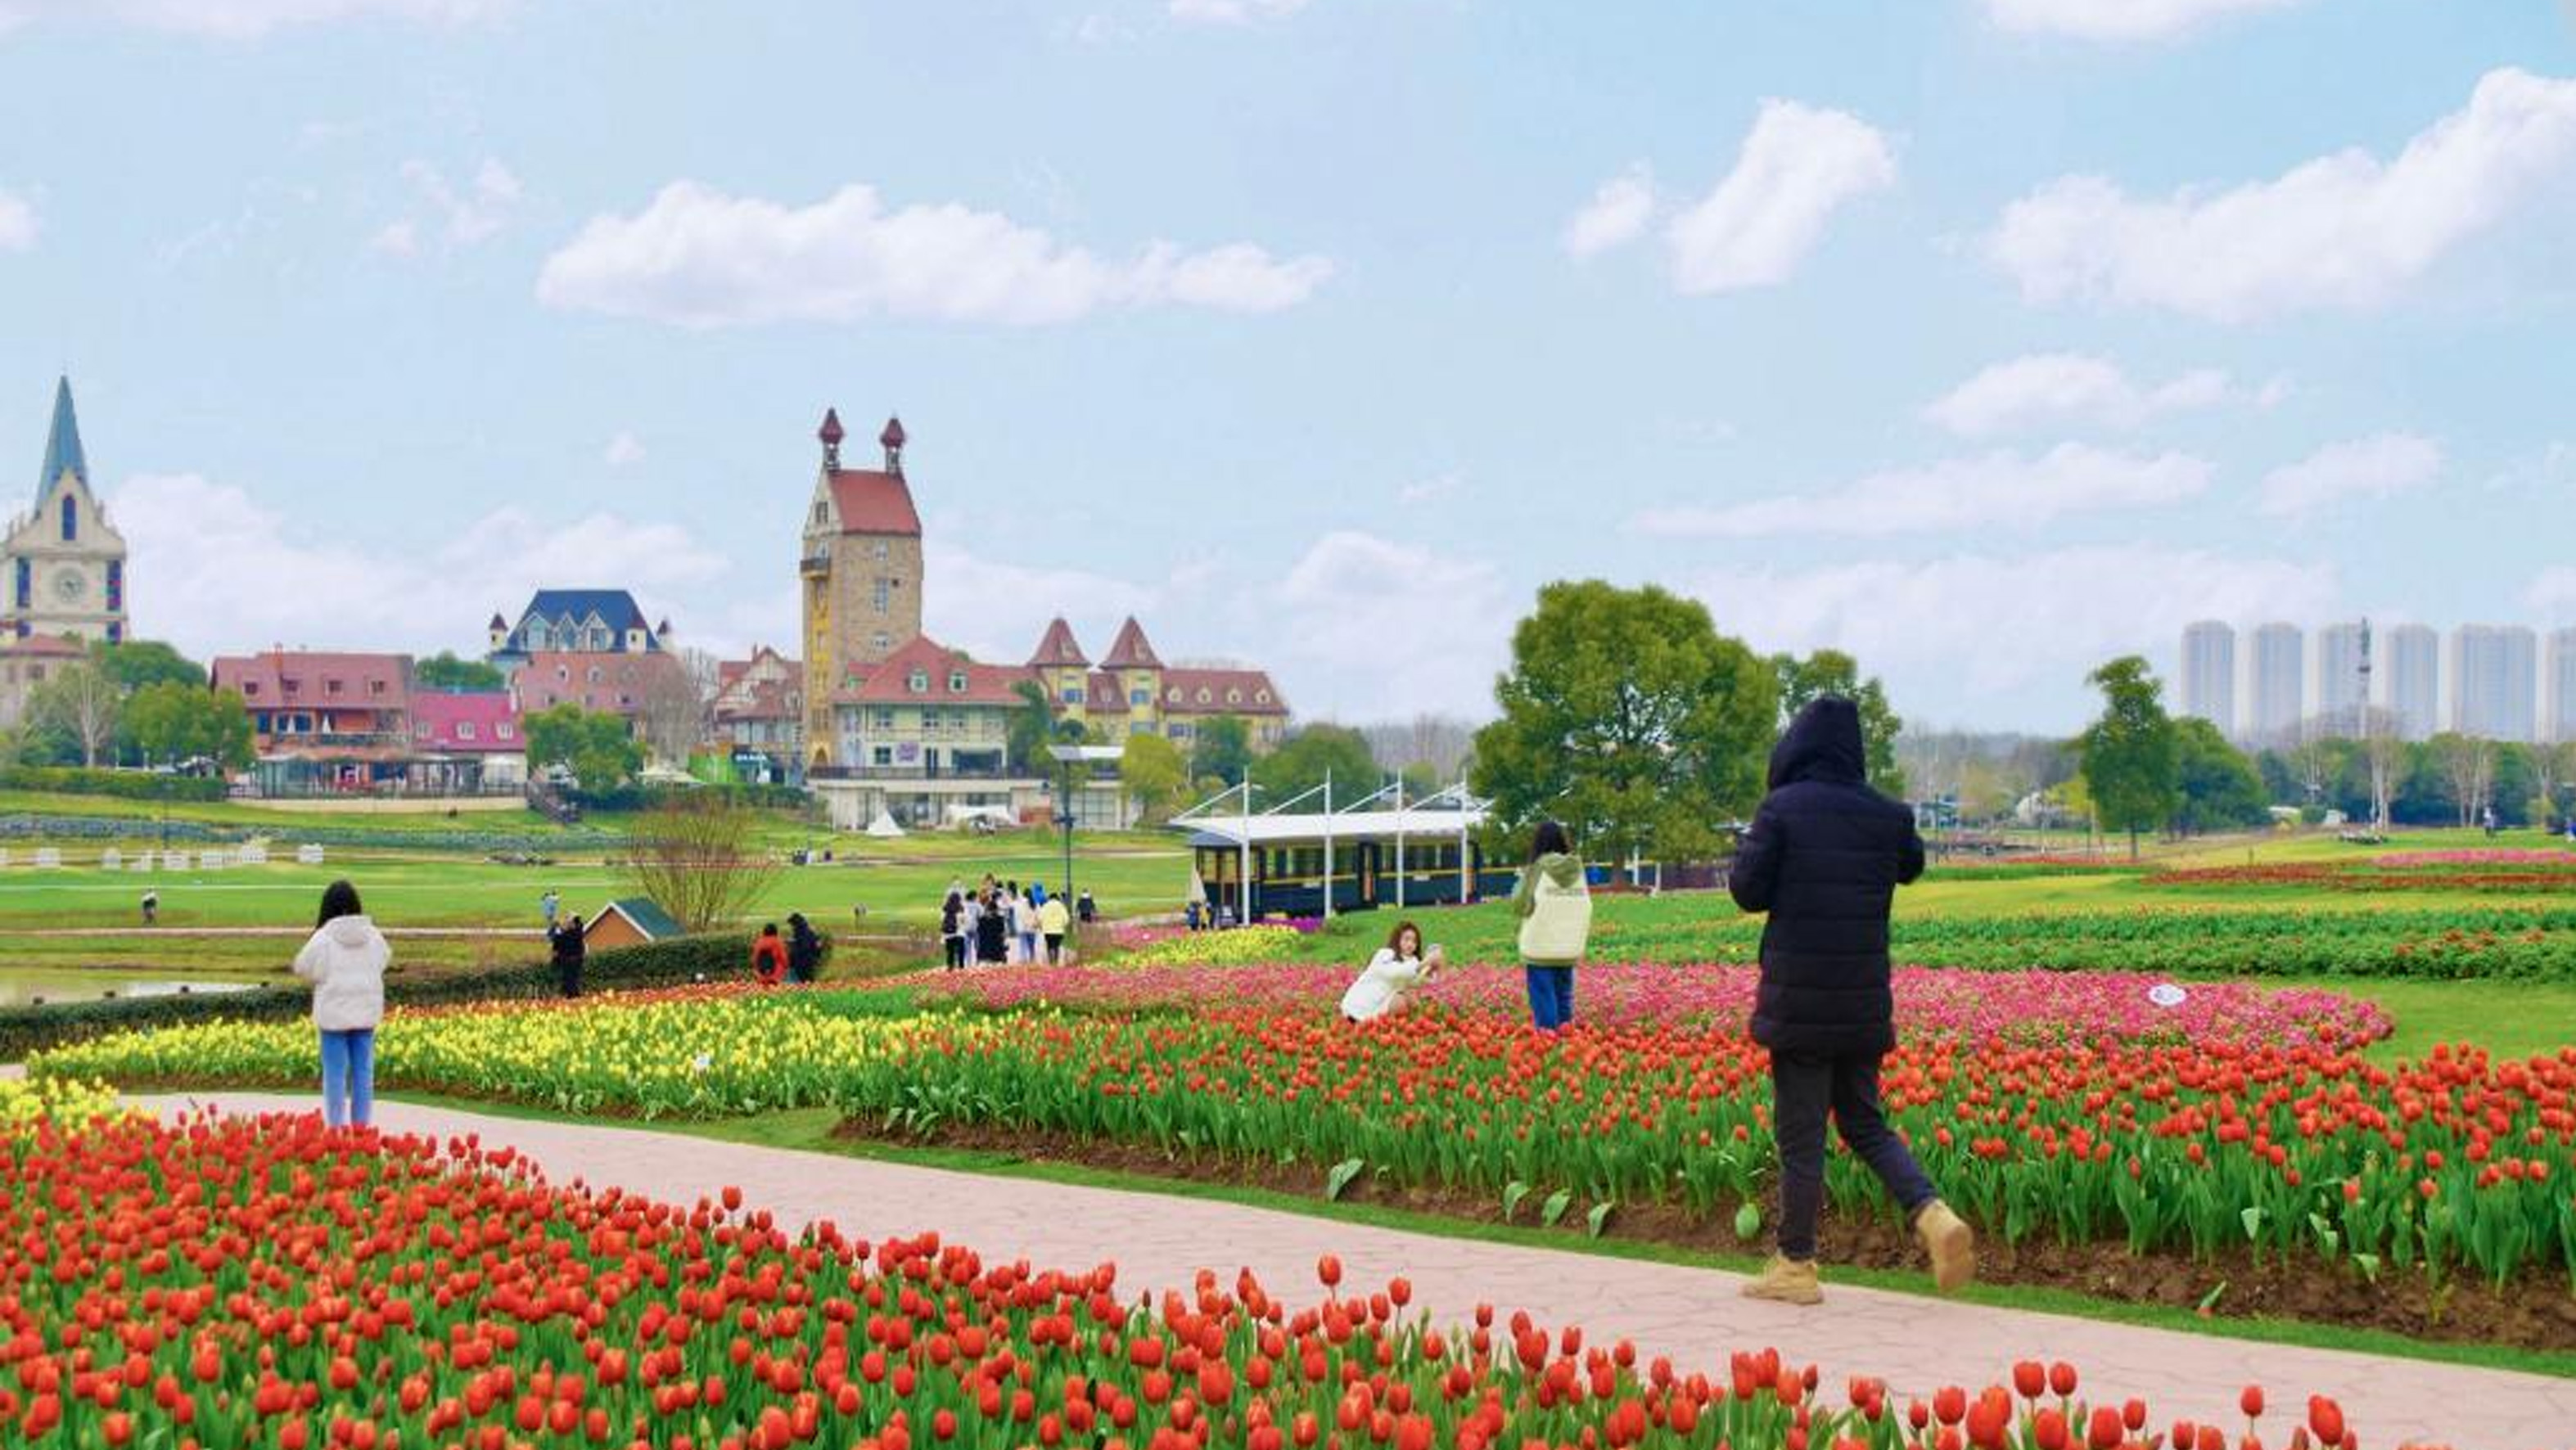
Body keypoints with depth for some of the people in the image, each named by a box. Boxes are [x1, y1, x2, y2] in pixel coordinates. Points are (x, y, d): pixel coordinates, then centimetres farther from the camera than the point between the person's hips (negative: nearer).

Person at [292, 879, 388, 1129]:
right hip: (366, 1013, 3)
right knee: (363, 1070, 9)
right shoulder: (372, 935, -2)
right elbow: (383, 961, 14)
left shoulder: (324, 938, -14)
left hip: (334, 1014, -3)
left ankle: (336, 1126, 4)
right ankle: (362, 1125, 12)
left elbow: (304, 968, -6)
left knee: (335, 1071, 3)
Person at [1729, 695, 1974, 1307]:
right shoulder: (1887, 816, 3)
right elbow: (1910, 867, 23)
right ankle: (1932, 1215, -3)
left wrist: (1752, 845, 10)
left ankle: (1796, 1266, 9)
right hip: (1863, 999, 5)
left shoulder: (1782, 809, -10)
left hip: (1799, 998, -4)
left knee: (1800, 1132, 3)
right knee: (1864, 1123, 17)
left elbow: (1748, 891, -8)